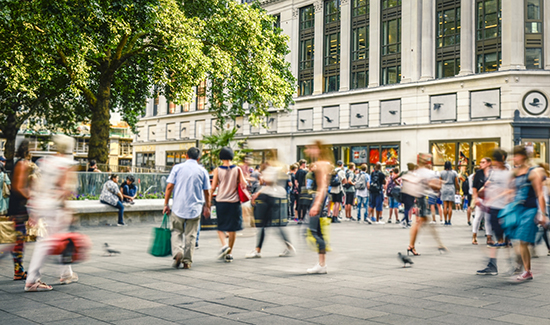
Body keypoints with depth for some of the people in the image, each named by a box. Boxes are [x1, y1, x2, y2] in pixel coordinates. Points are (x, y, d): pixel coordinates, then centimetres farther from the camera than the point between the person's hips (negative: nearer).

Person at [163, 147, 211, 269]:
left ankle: (177, 252, -10)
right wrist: (207, 207, 16)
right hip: (195, 207, 1)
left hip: (178, 206, 0)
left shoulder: (177, 168, 1)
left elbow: (169, 187, -3)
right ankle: (187, 261, 9)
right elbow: (207, 192, 5)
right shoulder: (202, 171, 4)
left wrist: (166, 204, 3)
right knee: (191, 235, 9)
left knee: (177, 231, 13)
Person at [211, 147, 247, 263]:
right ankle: (229, 253, 9)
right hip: (234, 201, 1)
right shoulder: (237, 169, 0)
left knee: (220, 227, 11)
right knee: (232, 228, 8)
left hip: (221, 201, -1)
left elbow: (213, 187, -4)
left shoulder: (217, 170, -3)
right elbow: (244, 184, -6)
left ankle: (224, 245, -14)